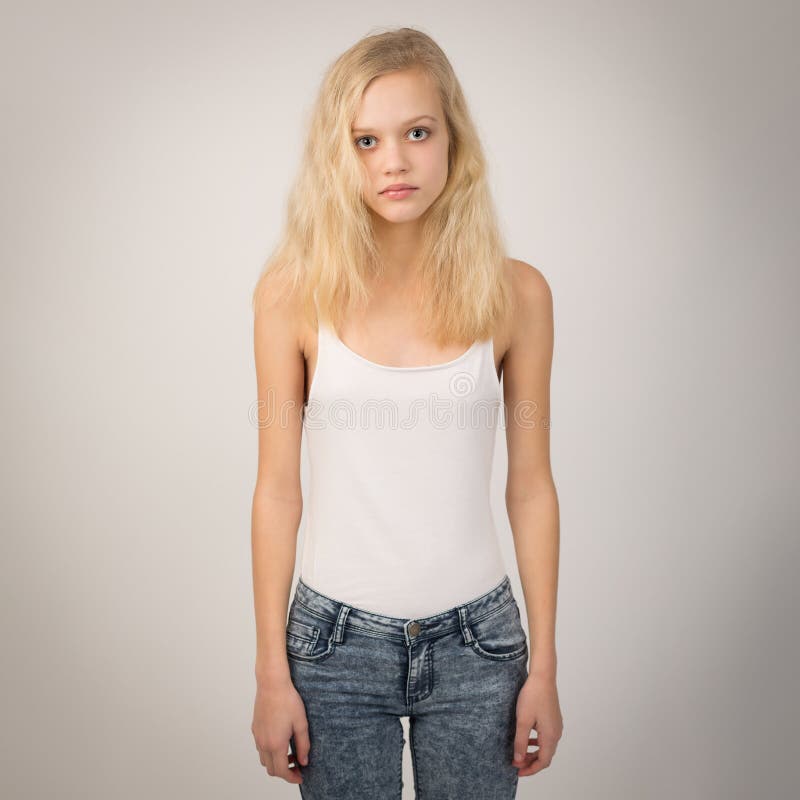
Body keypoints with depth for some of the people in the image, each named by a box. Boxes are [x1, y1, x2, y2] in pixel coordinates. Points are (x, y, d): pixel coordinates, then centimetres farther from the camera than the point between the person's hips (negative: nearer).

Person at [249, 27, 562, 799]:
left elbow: (531, 486, 0)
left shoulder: (516, 293, -5)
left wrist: (544, 667, 2)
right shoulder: (294, 292, -7)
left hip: (475, 643, 1)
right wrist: (271, 674, -1)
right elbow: (277, 487, -3)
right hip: (336, 641, 0)